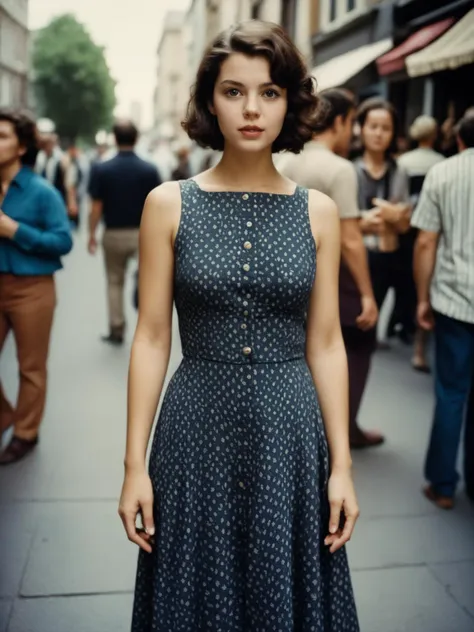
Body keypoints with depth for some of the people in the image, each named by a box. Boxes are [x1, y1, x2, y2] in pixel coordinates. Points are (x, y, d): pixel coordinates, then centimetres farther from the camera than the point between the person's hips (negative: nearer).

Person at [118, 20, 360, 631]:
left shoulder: (318, 211, 0)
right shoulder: (168, 204, -3)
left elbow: (325, 343, 2)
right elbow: (152, 338, -2)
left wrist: (341, 464, 0)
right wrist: (134, 463, -4)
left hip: (290, 430, 1)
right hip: (197, 427, 0)